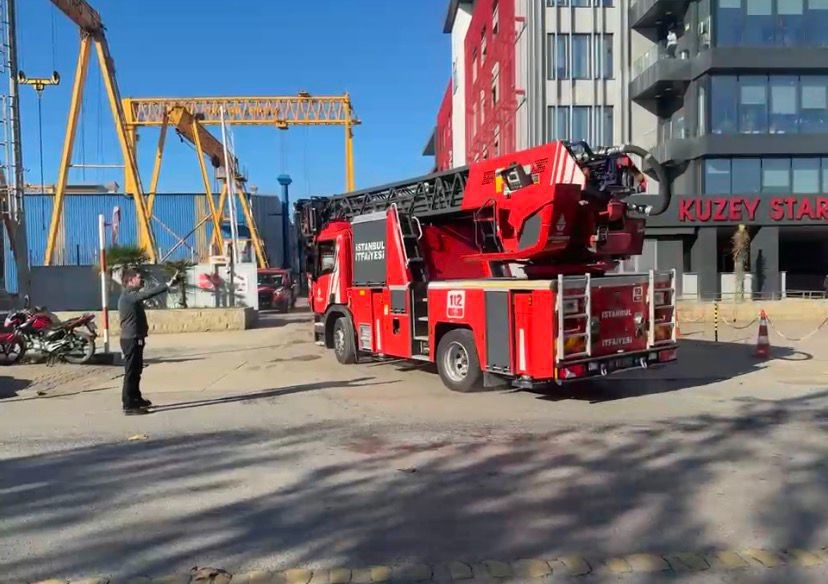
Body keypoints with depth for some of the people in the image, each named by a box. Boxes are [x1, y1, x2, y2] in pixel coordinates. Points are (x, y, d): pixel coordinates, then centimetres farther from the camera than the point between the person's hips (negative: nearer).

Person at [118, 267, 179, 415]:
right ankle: (129, 406, -3)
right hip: (131, 340, -11)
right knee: (131, 372, -7)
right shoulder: (129, 295, -19)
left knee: (136, 371, 20)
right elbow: (148, 293, -31)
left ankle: (136, 399, 33)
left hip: (134, 339, 11)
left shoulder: (131, 295, 16)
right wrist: (168, 284, -35)